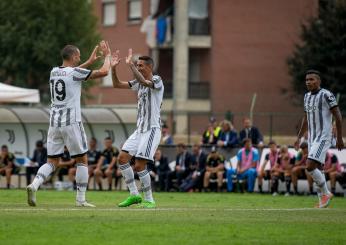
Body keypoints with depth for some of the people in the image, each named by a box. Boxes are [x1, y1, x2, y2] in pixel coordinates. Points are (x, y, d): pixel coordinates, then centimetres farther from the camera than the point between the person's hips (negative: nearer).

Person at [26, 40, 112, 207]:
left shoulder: (54, 72, 10)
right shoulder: (76, 73, -9)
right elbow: (104, 72, -5)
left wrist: (89, 62, 38)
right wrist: (107, 55, 12)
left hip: (54, 123, 6)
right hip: (71, 123, -6)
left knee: (52, 161, 9)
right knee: (82, 160, 7)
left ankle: (34, 185, -16)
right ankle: (80, 199, 5)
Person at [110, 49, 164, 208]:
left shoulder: (157, 80, -10)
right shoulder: (138, 83, 14)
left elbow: (144, 82, -32)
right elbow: (117, 85, 14)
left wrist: (131, 65, -31)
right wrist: (113, 68, -1)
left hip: (152, 129, -8)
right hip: (140, 129, 8)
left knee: (139, 165, -13)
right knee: (122, 158, 1)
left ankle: (149, 200, -1)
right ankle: (134, 194, 8)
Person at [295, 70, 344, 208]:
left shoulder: (326, 95, -11)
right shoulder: (307, 96, 13)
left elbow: (338, 116, -11)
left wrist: (339, 138, -13)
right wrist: (299, 138, 19)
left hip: (323, 138, -8)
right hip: (312, 138, 8)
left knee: (310, 167, -17)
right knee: (316, 169, 8)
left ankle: (325, 193, -1)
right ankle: (322, 200, 16)